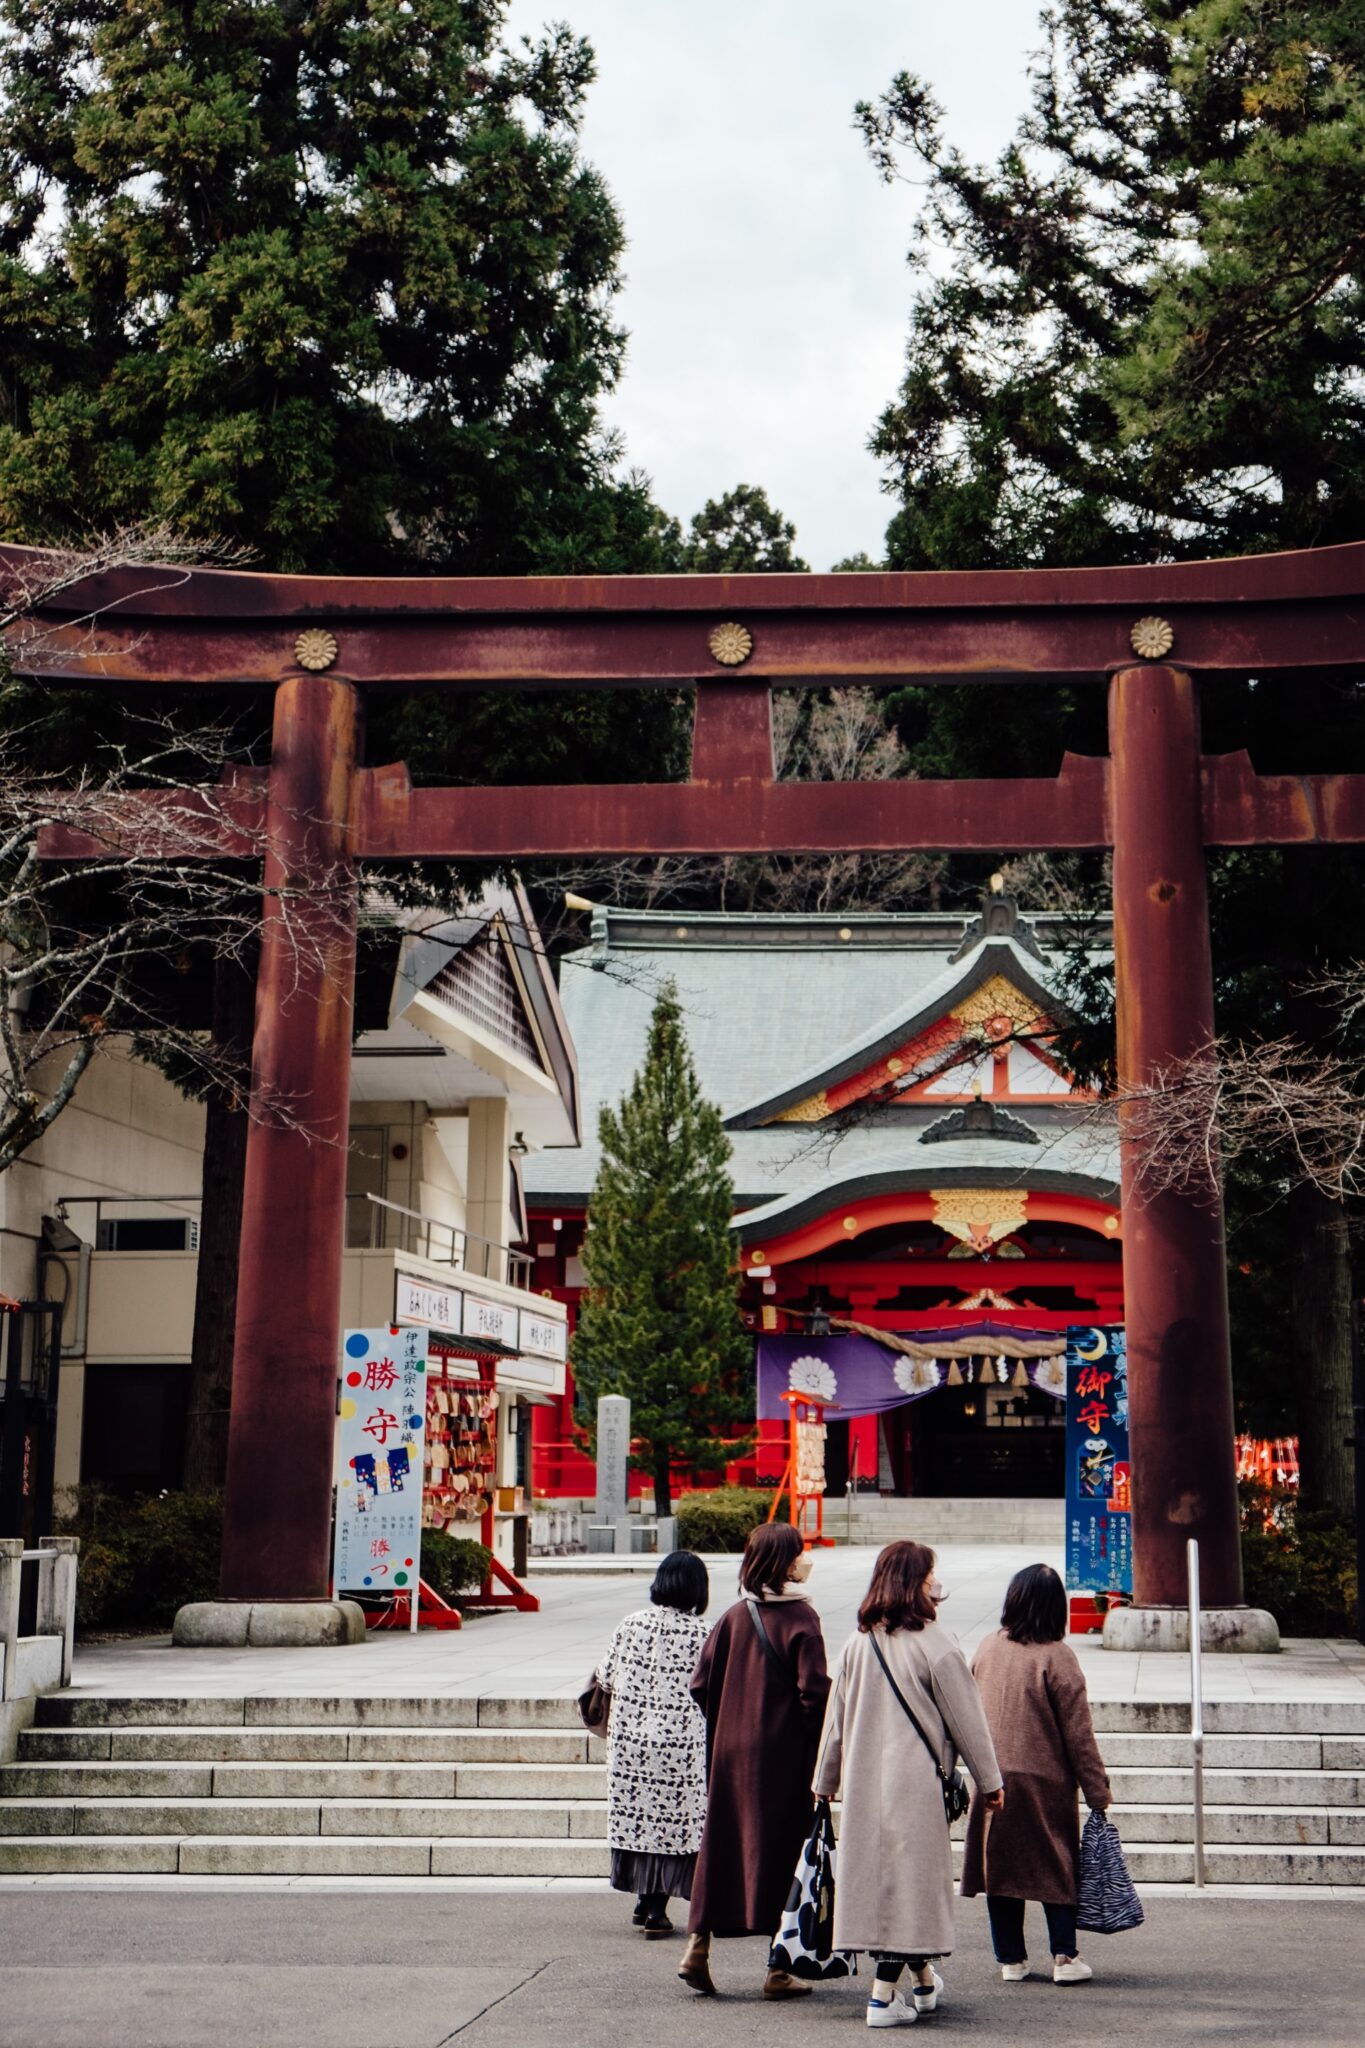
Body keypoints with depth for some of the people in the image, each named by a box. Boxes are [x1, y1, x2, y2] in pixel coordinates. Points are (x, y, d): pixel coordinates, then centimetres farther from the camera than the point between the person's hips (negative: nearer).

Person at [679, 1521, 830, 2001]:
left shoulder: (734, 1616, 3)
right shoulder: (799, 1618, -12)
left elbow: (700, 1683, 3)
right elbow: (814, 1691, -18)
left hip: (730, 1750, 5)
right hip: (784, 1755, -5)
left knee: (721, 1845, 13)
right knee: (780, 1848, 4)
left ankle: (698, 1947, 9)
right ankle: (779, 1970, 9)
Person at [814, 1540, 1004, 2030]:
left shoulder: (857, 1644, 4)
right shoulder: (934, 1645, -12)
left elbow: (836, 1717, 11)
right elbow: (965, 1719, -6)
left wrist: (825, 1780, 22)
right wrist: (988, 1780, 6)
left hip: (864, 1783, 6)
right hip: (916, 1782, -6)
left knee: (877, 1876, 14)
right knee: (908, 1879, 1)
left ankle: (923, 1982, 29)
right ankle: (884, 1995, -1)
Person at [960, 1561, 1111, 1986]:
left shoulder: (987, 1649, 1)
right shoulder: (1056, 1656, -13)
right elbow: (1078, 1732, -11)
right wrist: (1097, 1791, -4)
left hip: (991, 1780, 4)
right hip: (1045, 1781, -4)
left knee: (999, 1866, 11)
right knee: (1057, 1867, 9)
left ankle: (1011, 1958, 16)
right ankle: (1064, 1957, 7)